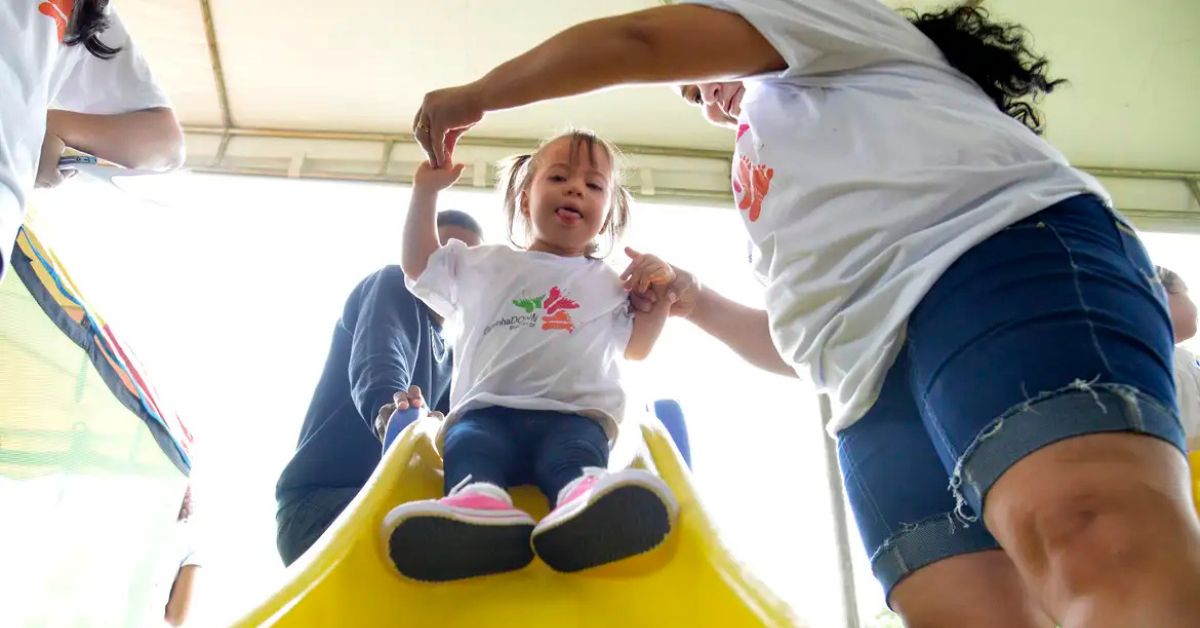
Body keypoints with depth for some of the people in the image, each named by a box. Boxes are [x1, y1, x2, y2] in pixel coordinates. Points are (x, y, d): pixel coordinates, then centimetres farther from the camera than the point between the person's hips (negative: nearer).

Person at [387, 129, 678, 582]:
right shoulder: (488, 264, 28)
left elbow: (636, 347, 24)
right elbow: (418, 264, 30)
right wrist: (426, 191, 23)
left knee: (577, 454, -37)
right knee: (468, 445, -35)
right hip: (486, 411, 1)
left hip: (573, 416, -1)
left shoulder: (608, 284, 27)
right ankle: (479, 499, -66)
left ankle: (584, 502, -69)